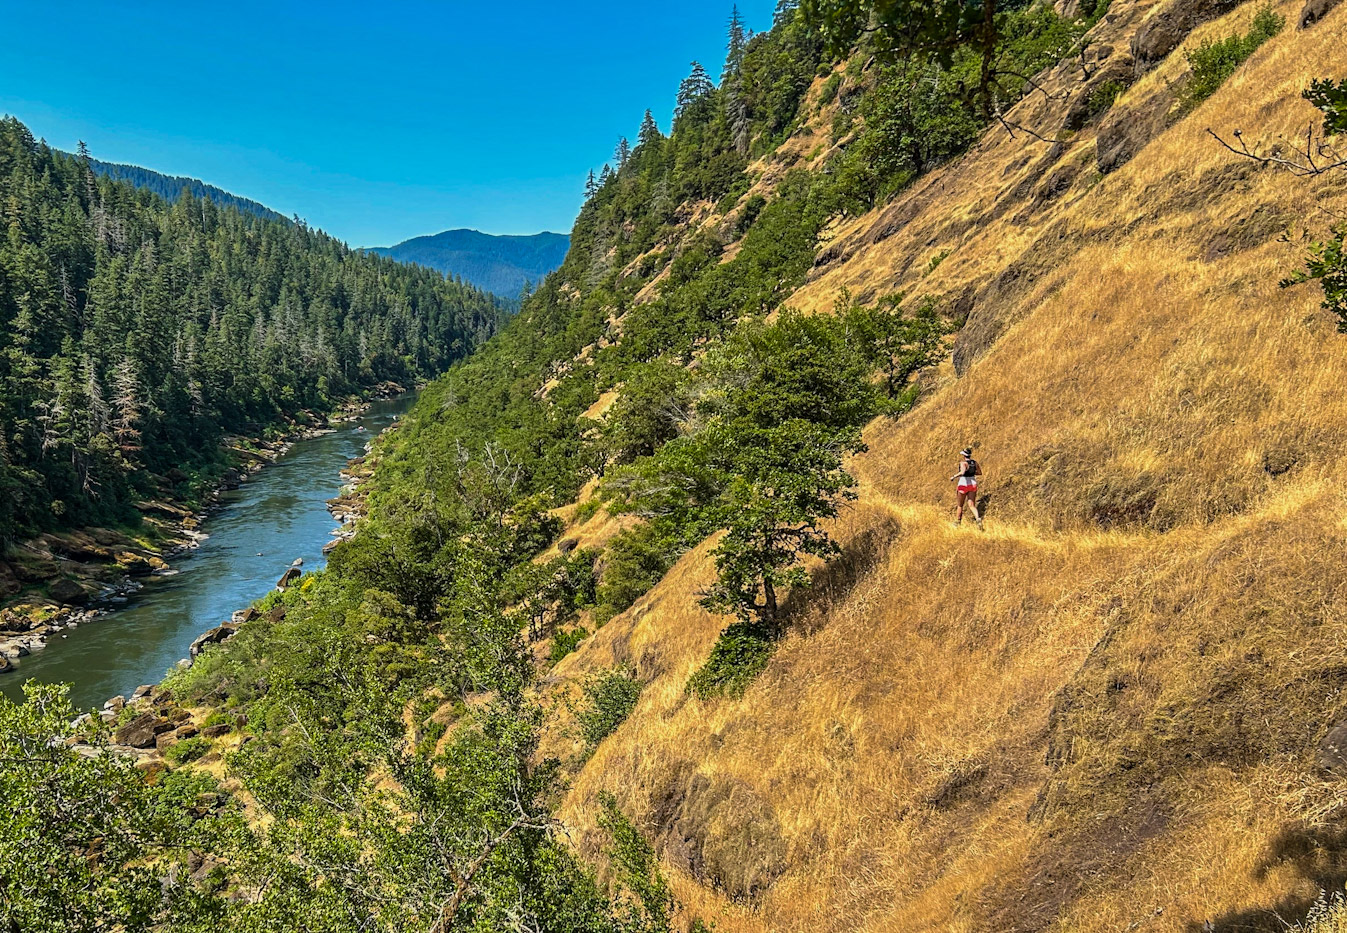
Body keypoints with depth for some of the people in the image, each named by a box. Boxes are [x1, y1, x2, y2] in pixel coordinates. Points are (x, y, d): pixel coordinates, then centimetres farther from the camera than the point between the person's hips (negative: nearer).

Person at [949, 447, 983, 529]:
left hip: (964, 484, -5)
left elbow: (962, 472, -34)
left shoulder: (963, 463, -16)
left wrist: (953, 477, -22)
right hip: (973, 484, 5)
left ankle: (956, 522, 27)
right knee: (971, 505, 3)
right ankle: (978, 519, -24)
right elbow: (980, 473, 14)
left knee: (960, 505, 13)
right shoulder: (974, 462, 3)